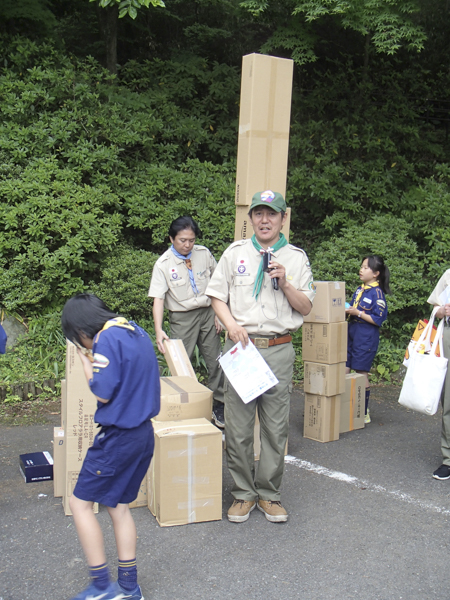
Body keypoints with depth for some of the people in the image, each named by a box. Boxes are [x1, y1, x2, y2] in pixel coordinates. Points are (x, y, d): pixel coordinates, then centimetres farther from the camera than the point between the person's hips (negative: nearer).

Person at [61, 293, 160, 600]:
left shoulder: (108, 339, -17)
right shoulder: (136, 331, 9)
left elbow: (103, 392, -17)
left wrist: (86, 361, -4)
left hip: (119, 436, -9)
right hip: (144, 433, 9)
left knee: (80, 503, 5)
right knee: (118, 505, 18)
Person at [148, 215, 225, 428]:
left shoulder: (204, 254, 0)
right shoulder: (163, 264, -9)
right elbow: (158, 298, -15)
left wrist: (218, 313, 5)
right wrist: (159, 330, -27)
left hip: (207, 313, 3)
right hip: (182, 318, -3)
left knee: (216, 361, 6)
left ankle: (218, 404, 21)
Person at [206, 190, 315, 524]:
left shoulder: (296, 258, 8)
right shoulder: (235, 253, 9)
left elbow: (305, 308, 7)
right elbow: (217, 297, 9)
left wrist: (284, 283, -9)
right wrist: (232, 325, -9)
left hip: (278, 350, 0)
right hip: (240, 346, 0)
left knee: (276, 428, 5)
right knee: (238, 427, 4)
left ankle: (269, 493, 22)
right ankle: (244, 493, 20)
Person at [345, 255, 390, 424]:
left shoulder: (377, 293, -11)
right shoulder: (359, 289, 12)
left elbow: (378, 319, -15)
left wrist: (357, 313, -19)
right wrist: (347, 310, 2)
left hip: (367, 337, -8)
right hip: (351, 333, 8)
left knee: (361, 373, 1)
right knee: (343, 371, 7)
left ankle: (364, 413, 13)